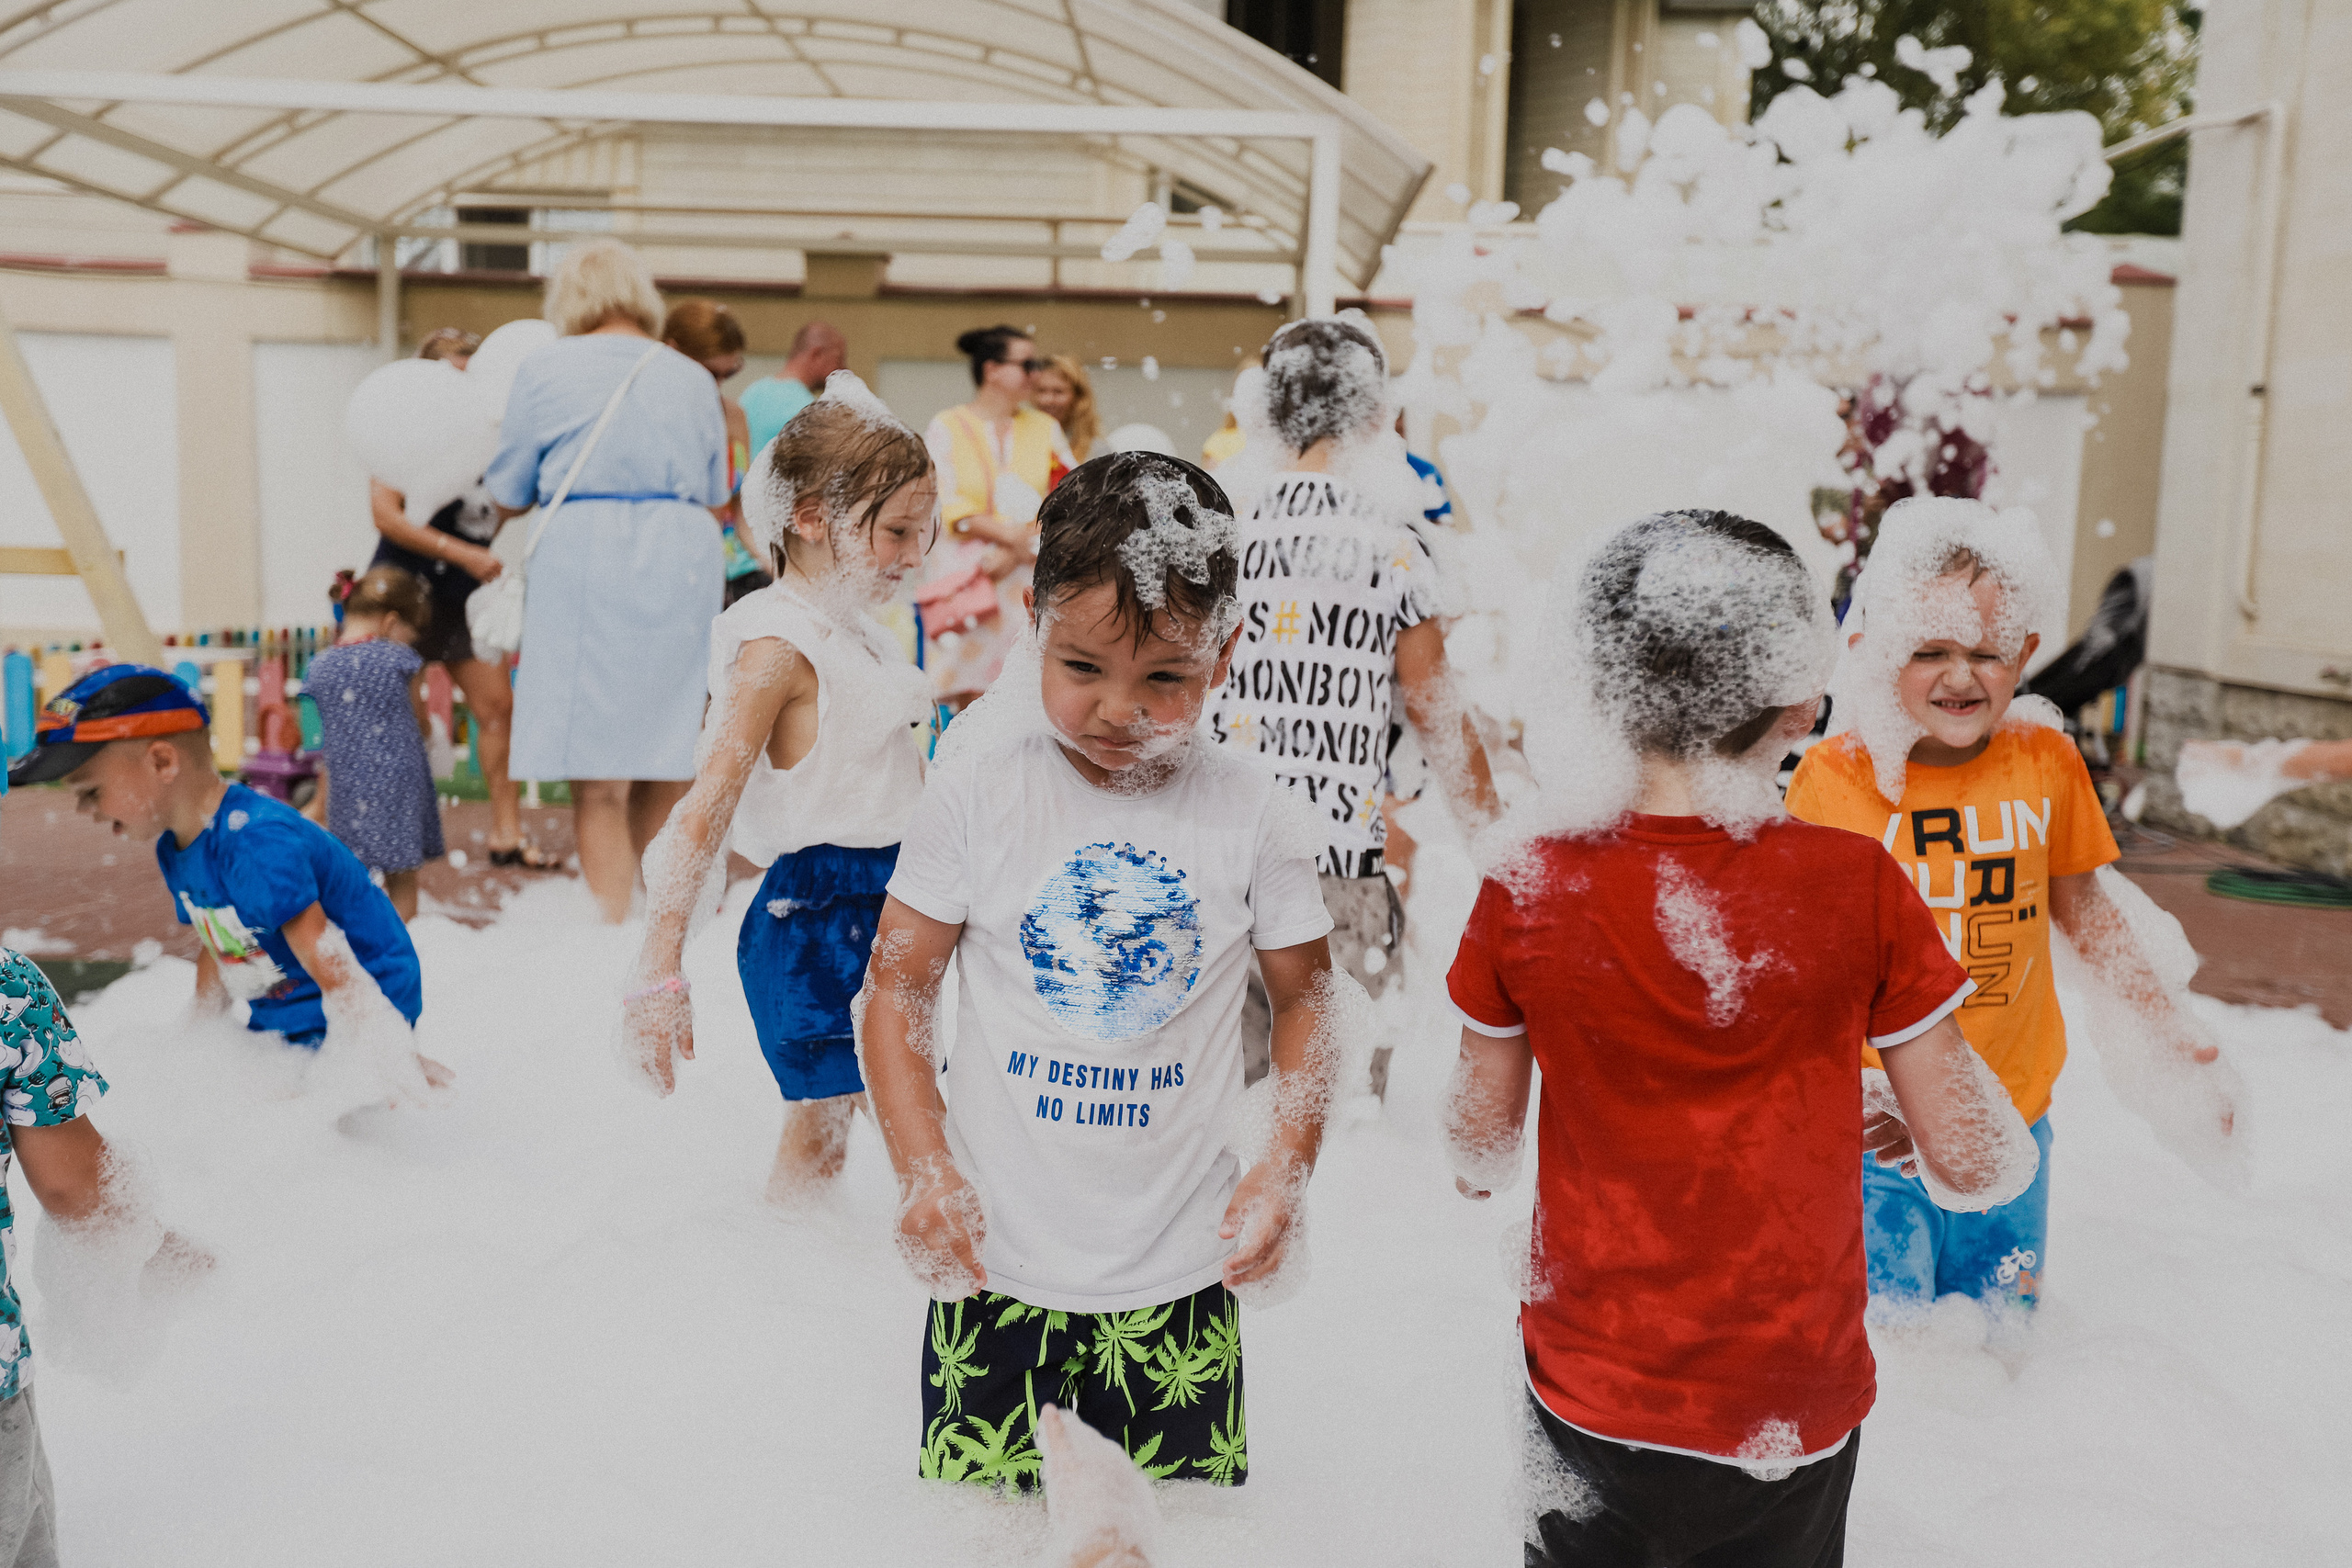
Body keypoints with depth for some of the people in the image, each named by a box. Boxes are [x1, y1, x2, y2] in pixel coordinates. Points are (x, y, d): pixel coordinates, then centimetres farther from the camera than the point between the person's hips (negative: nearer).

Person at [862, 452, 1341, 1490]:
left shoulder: (1251, 814, -6)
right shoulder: (980, 790, -9)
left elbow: (1306, 996, 6)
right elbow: (898, 987, -3)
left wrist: (1286, 1167, -6)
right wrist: (922, 1171, -13)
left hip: (1182, 1272, 1)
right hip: (992, 1259, 0)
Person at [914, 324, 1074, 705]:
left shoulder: (1045, 429, 15)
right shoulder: (946, 428, 7)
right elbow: (948, 506, -4)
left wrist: (1012, 553, -11)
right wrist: (1011, 534, -15)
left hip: (1031, 580, 2)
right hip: (970, 581, -2)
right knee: (972, 697, -7)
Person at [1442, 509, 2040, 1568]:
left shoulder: (1528, 886, -15)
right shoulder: (1857, 886, -16)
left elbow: (1478, 1155, -4)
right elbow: (1971, 1163, -10)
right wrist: (1917, 1137, 11)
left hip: (1587, 1393, 0)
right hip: (1794, 1413, 0)